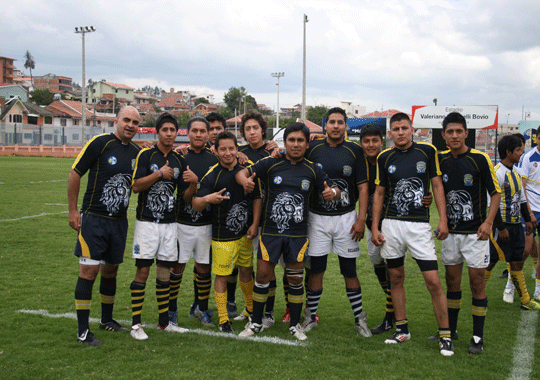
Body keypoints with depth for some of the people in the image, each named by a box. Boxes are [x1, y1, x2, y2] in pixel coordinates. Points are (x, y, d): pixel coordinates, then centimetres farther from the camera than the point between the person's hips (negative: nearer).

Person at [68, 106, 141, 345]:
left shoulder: (137, 152, 7)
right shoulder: (100, 143, -10)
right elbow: (75, 174, -7)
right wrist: (73, 210, -8)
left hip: (119, 221, 6)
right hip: (94, 219, -6)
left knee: (111, 270, 15)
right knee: (89, 270, -7)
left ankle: (107, 320, 32)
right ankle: (83, 331, 0)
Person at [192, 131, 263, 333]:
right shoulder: (212, 176, -10)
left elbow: (257, 197, 9)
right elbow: (195, 205, -15)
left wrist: (254, 224, 1)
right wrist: (208, 198, -37)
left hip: (245, 233, 4)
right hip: (222, 236, -4)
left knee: (247, 271, 17)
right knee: (221, 276, -1)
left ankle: (251, 309, 37)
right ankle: (223, 320, 12)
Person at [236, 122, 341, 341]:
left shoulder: (312, 170, 4)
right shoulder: (271, 164, 0)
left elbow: (335, 190, 11)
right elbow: (242, 173, 1)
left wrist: (332, 193, -14)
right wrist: (246, 180, -23)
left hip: (297, 234, 1)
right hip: (271, 231, -1)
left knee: (295, 279, 6)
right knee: (263, 275, 1)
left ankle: (295, 324, 22)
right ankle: (255, 322, 17)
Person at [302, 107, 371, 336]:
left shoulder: (354, 151, 1)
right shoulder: (312, 149, 2)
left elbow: (363, 186, 1)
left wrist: (361, 219, -6)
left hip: (346, 218, 0)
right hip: (317, 218, 0)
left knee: (350, 272, 5)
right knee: (316, 270, 4)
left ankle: (359, 318, 17)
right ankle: (311, 316, 18)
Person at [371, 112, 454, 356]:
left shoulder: (427, 151, 1)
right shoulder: (384, 158, 5)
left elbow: (437, 185, 4)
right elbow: (379, 193, 10)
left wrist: (443, 219, -3)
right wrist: (374, 227, 4)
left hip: (419, 224, -2)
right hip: (391, 224, 2)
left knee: (433, 281, -6)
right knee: (396, 277, 9)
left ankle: (445, 335, 6)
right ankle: (402, 329, 23)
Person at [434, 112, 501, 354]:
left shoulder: (480, 159, -9)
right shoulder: (441, 160, 4)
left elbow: (496, 193, -6)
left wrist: (488, 221, -17)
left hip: (475, 232, -4)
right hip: (451, 231, 4)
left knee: (476, 282, -1)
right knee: (452, 280, 12)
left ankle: (478, 337, 9)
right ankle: (450, 329, 25)